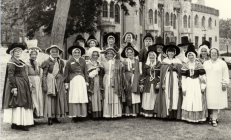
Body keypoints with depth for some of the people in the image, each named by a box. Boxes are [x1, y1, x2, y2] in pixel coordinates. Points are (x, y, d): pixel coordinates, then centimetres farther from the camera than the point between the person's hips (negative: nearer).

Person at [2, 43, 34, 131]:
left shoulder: (21, 62, 15)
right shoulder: (11, 63, -11)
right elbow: (10, 76, -17)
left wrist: (28, 84, 17)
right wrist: (14, 87, -21)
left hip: (23, 86, 9)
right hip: (17, 86, -9)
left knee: (22, 103, 9)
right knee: (17, 103, -8)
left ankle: (22, 123, 14)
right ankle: (16, 123, -4)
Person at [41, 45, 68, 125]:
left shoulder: (60, 62, 10)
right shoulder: (47, 62, -4)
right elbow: (44, 75, -6)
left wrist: (63, 82, 10)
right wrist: (44, 85, -12)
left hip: (59, 82, 5)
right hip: (50, 82, -5)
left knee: (59, 99, 4)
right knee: (49, 99, -4)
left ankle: (55, 117, 13)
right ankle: (50, 118, -1)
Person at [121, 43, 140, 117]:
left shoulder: (136, 61, 10)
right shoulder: (124, 61, 5)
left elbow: (137, 71, 8)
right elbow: (123, 72, 0)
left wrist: (136, 80, -3)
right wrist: (126, 80, -11)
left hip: (134, 80, 2)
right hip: (126, 79, -2)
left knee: (134, 96, 0)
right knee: (127, 96, -3)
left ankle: (134, 111, 4)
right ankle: (127, 112, 0)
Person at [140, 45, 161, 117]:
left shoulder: (159, 64, 0)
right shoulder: (146, 65, 7)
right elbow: (143, 75, 10)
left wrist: (159, 83, -10)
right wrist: (141, 84, 5)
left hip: (155, 84, -2)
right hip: (147, 84, 2)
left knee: (154, 98, -1)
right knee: (147, 98, 1)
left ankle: (153, 112, 6)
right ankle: (146, 112, 6)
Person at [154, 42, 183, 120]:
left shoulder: (178, 61, 9)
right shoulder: (164, 61, 11)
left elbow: (180, 72, 4)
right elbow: (162, 73, 5)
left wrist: (175, 68, -14)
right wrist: (162, 83, -2)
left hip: (175, 80, -1)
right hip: (167, 80, 1)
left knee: (175, 96, -7)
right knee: (167, 96, -5)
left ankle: (174, 114, -5)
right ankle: (167, 113, -1)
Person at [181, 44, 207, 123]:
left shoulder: (199, 65, -2)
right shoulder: (185, 65, 4)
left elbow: (203, 76, -3)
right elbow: (183, 77, 3)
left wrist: (203, 87, -6)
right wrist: (183, 88, -1)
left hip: (197, 84, -2)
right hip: (188, 85, 2)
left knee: (198, 100, 0)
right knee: (188, 101, 2)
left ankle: (199, 118, 7)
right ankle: (189, 117, 10)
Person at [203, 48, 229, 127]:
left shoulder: (222, 63, 5)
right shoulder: (206, 63, 13)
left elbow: (225, 75, 4)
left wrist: (225, 83, -4)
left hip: (218, 86, -2)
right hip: (208, 86, 2)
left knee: (216, 103, -5)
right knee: (210, 102, -2)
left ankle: (214, 120, -6)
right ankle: (213, 117, 7)